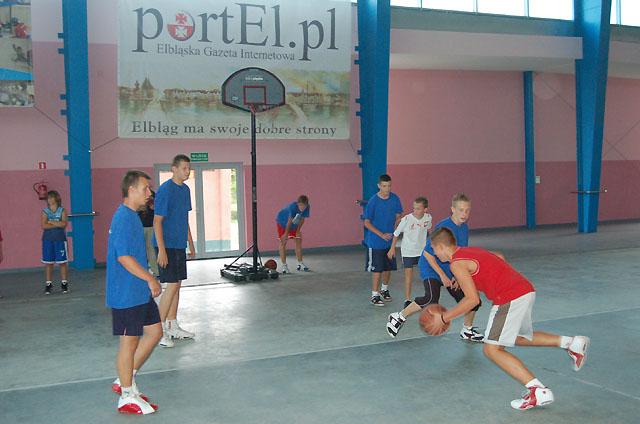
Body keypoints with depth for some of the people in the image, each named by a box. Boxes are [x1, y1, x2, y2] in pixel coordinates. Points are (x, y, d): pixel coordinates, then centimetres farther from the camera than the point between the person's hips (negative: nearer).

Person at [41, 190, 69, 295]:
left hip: (60, 239, -1)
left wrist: (50, 221, -9)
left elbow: (64, 224, -12)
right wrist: (57, 224, -11)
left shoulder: (62, 211, 2)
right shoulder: (44, 212, 5)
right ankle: (48, 284, 10)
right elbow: (43, 225, -9)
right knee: (48, 263, 3)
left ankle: (64, 283, 9)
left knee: (62, 262, 1)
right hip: (47, 240, 1)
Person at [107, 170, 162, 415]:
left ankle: (125, 381, 25)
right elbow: (123, 257, -25)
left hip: (140, 292, 10)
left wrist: (148, 281, 21)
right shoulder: (124, 218, -19)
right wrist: (151, 279, -19)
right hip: (127, 294, -10)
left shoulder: (131, 216, 13)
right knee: (129, 341, 0)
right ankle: (127, 397, 14)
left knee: (154, 331, 15)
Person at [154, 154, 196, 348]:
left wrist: (191, 243, 20)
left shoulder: (185, 190, 11)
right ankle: (159, 330, 0)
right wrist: (161, 250, -20)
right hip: (167, 245, -8)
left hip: (180, 245, 8)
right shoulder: (165, 190, -14)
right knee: (172, 285, -9)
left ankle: (172, 327, 20)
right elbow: (157, 221, -16)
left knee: (176, 285, 11)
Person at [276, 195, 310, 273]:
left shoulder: (307, 207, -22)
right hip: (282, 222, -5)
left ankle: (300, 264, 11)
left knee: (299, 241, 2)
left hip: (295, 224, 5)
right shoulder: (292, 207, -38)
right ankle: (284, 265, -6)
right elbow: (289, 221, -34)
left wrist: (298, 231, -5)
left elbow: (302, 219, -9)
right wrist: (286, 234, -30)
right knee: (283, 242, -9)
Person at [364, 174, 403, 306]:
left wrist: (394, 232, -4)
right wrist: (382, 235, -16)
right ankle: (374, 295, 6)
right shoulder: (373, 201, -13)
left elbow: (398, 217, 10)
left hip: (390, 240, 5)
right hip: (376, 242, -4)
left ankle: (384, 289, 35)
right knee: (377, 269, -3)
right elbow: (367, 223, -10)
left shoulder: (395, 199, -2)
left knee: (388, 267, 15)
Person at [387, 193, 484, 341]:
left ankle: (467, 331, 31)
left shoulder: (464, 228, 1)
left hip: (450, 270, 8)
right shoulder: (443, 227, -22)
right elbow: (427, 253, -21)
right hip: (431, 268, -7)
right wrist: (443, 276, -20)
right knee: (432, 299, -30)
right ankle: (398, 317, -10)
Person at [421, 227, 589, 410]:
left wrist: (444, 318, -5)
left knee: (492, 349, -2)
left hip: (510, 299, -9)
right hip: (527, 291, 9)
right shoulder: (471, 251, 19)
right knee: (519, 337, 30)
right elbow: (499, 257, 35)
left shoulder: (457, 263, -8)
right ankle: (570, 343, 20)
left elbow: (472, 299, -14)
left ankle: (538, 391, -10)